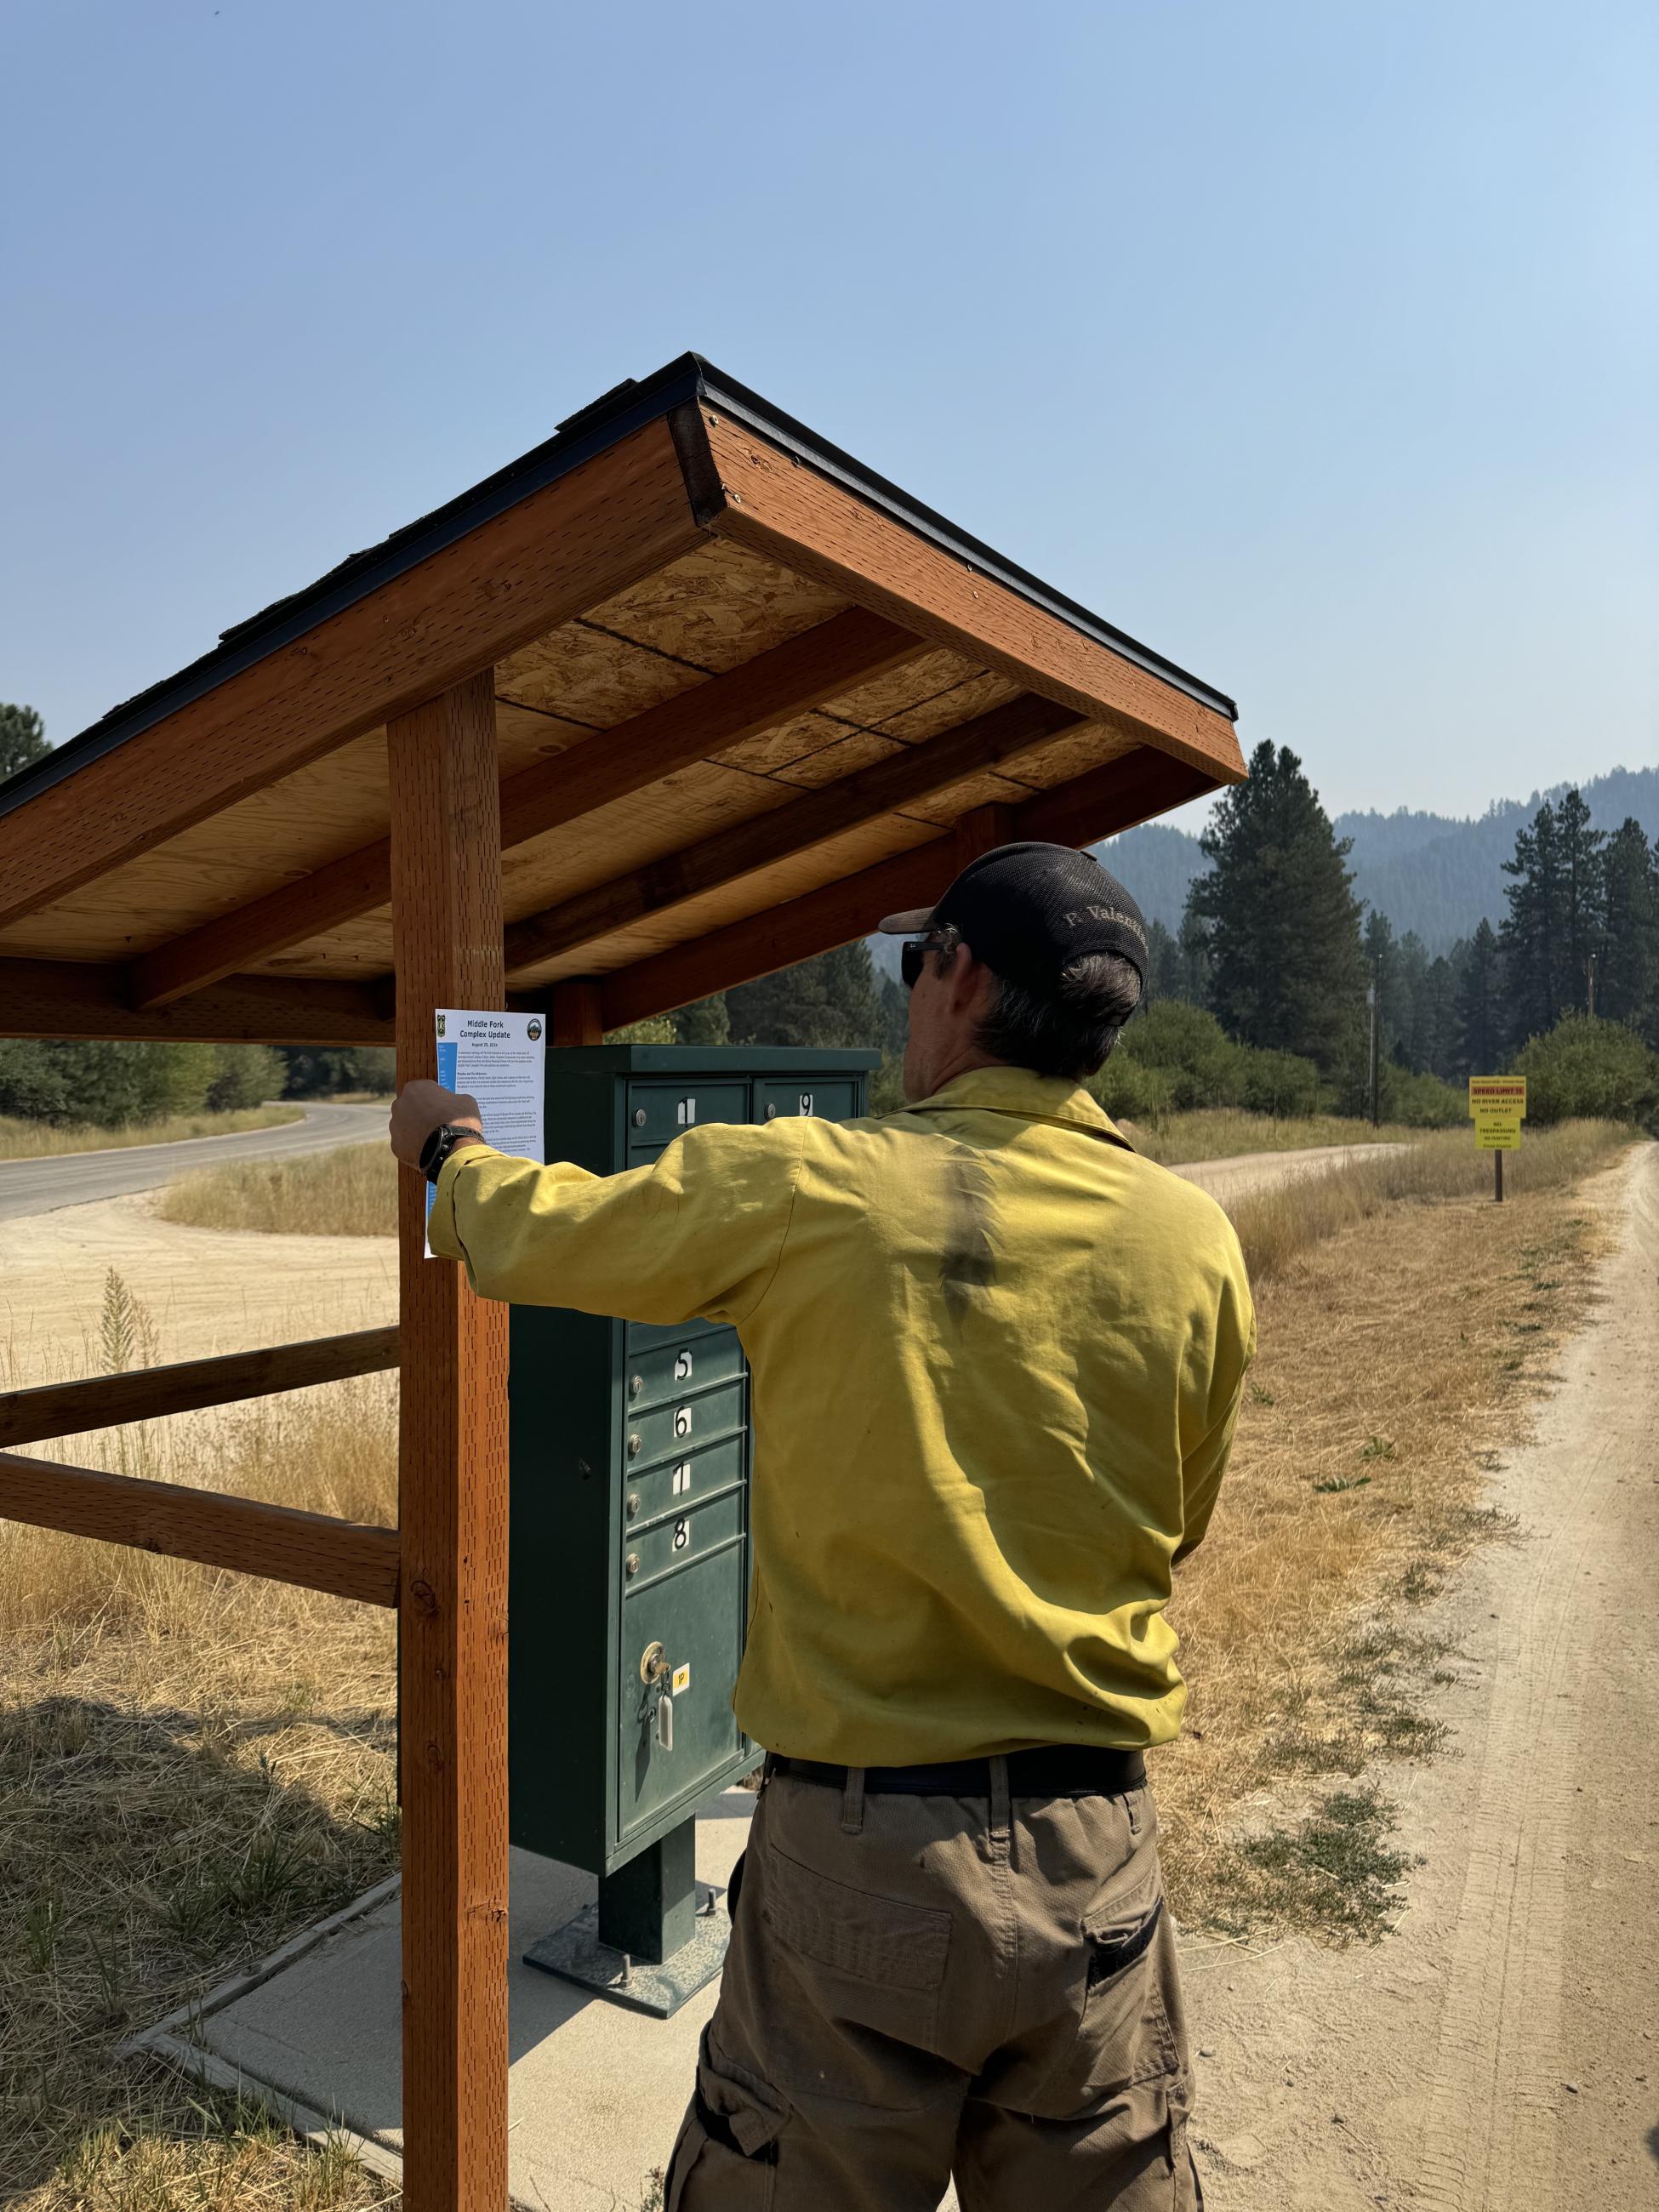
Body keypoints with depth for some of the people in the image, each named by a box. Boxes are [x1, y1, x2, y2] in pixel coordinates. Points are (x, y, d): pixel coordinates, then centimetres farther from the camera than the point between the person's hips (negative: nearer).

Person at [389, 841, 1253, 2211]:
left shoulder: (795, 1188, -15)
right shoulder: (1196, 1242, -7)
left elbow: (533, 1231, 3)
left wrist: (449, 1144, 24)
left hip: (859, 1852, -3)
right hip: (1100, 1856, 3)